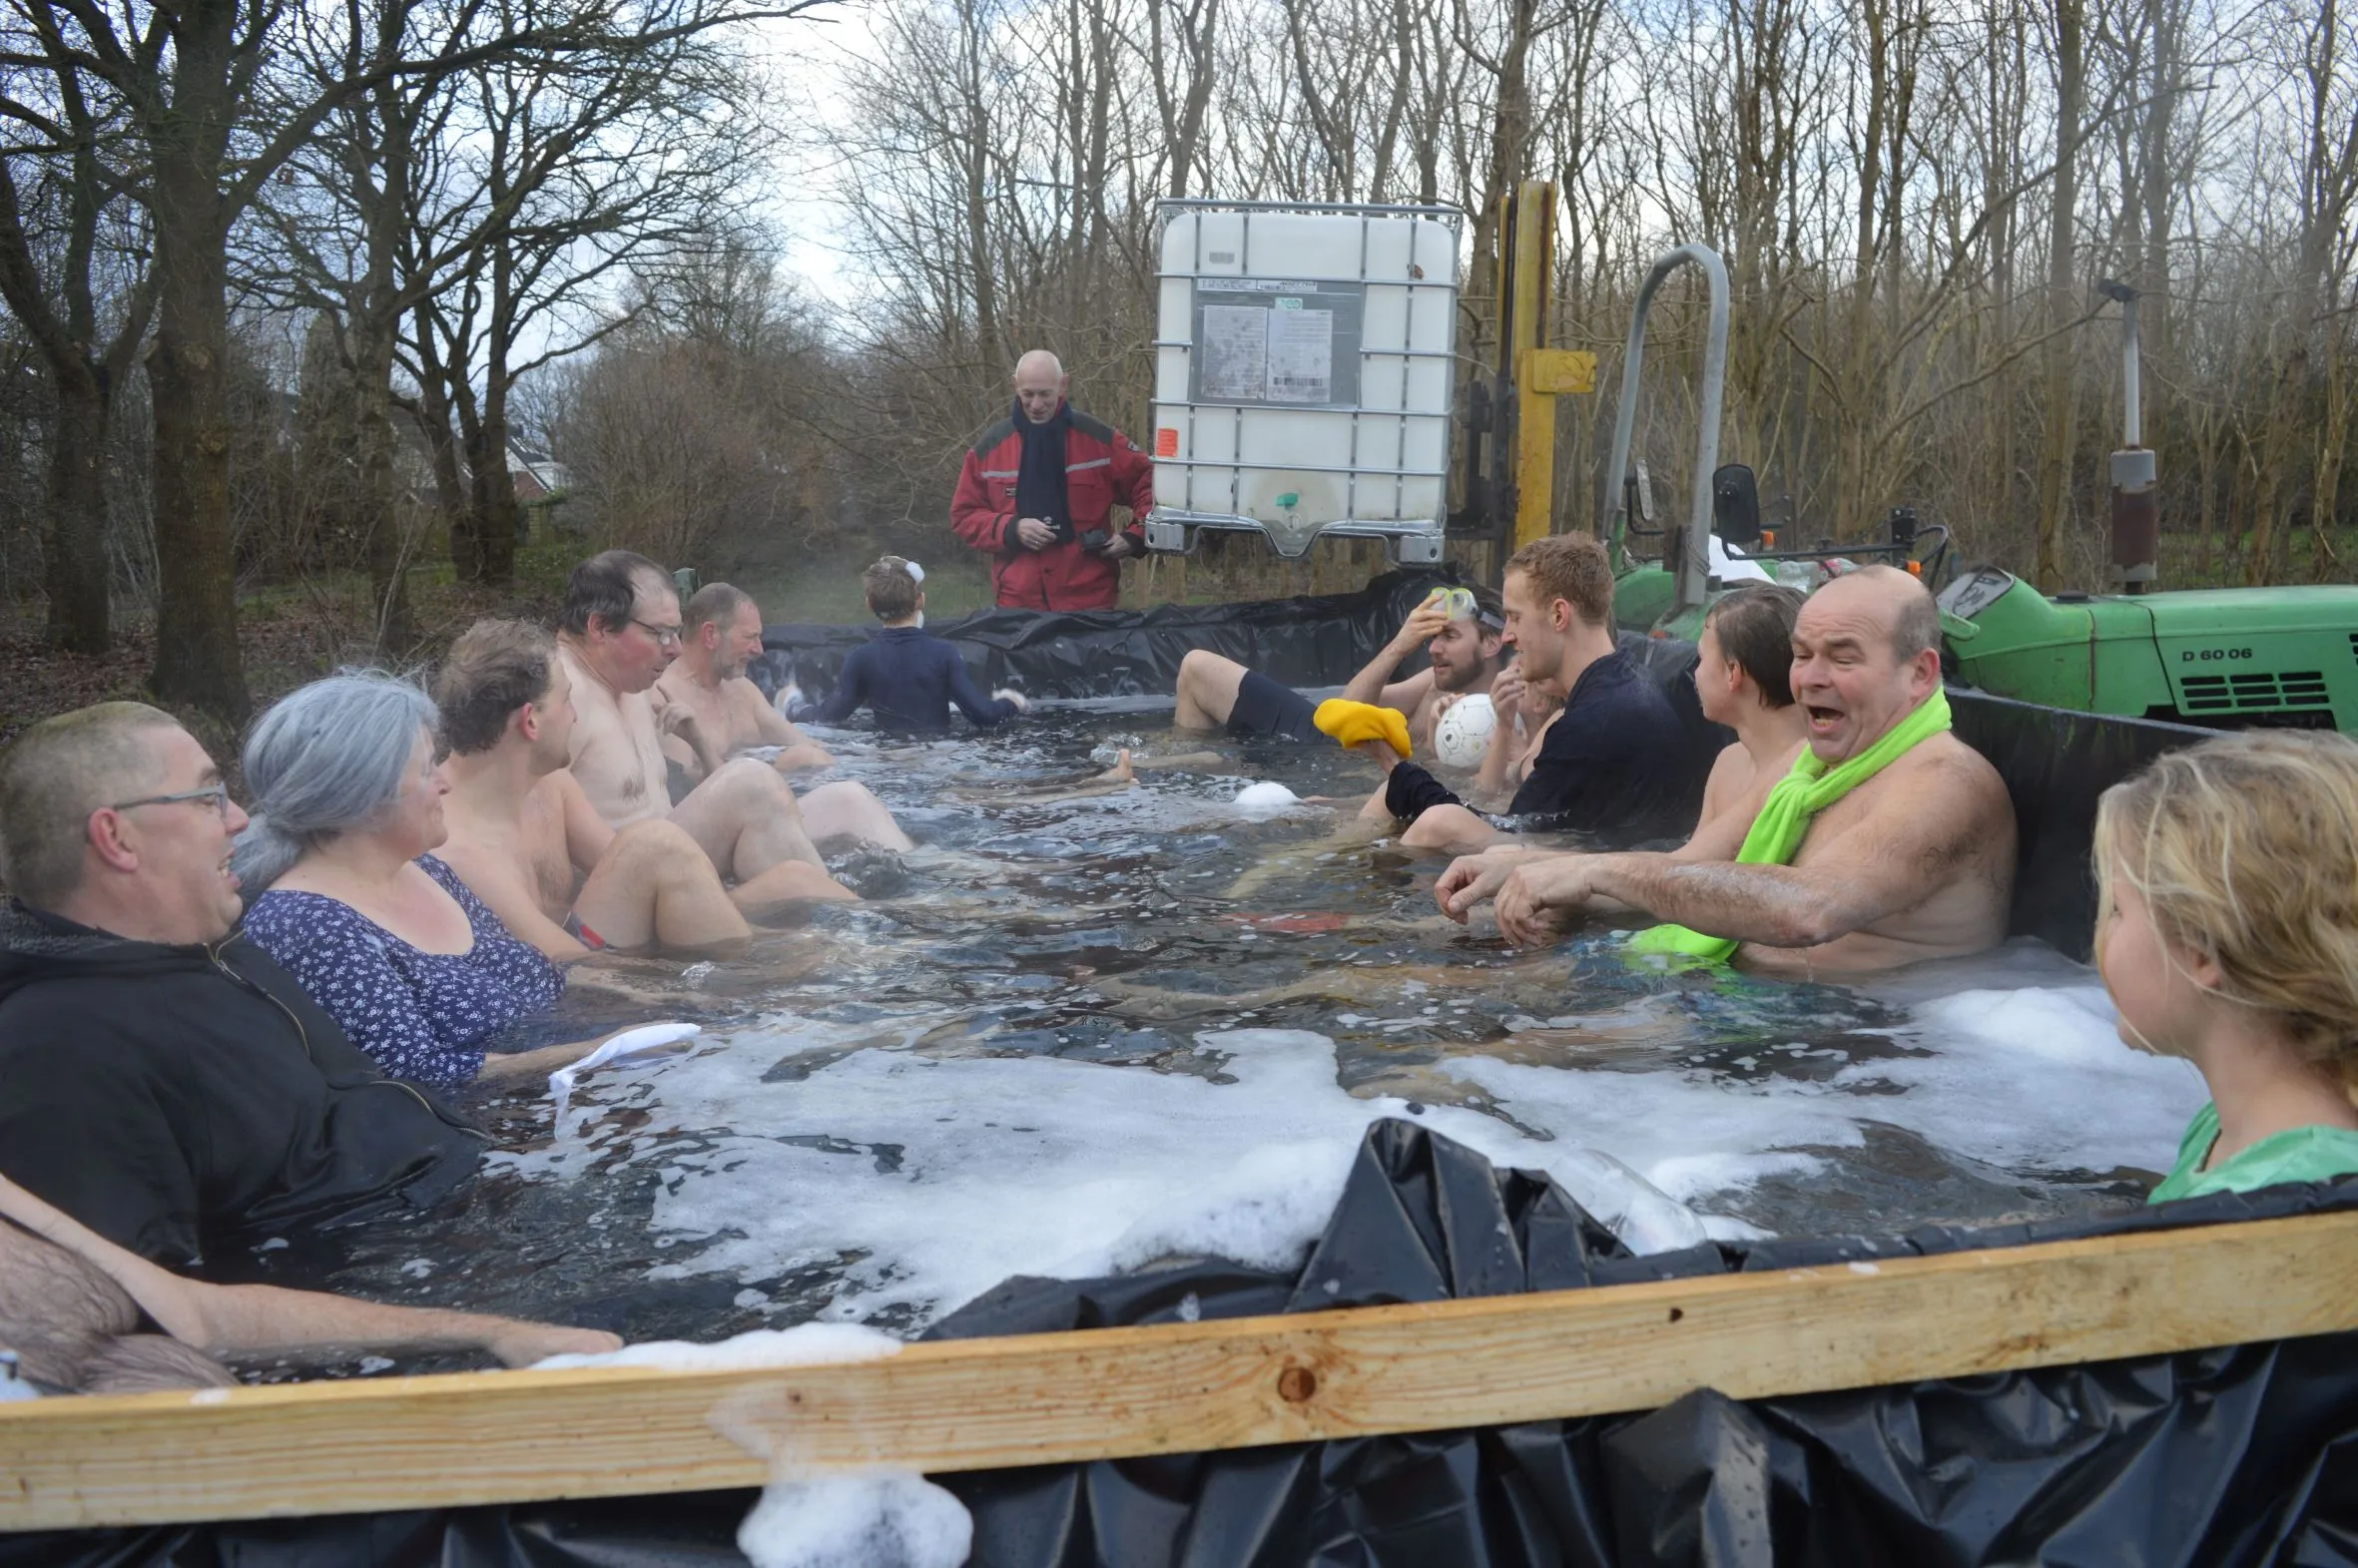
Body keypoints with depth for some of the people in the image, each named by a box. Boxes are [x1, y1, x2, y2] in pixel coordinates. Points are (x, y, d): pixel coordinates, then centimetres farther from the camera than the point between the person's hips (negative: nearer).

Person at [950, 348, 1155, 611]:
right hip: (1018, 603, 1)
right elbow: (964, 514, 9)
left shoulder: (1099, 440, 1)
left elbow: (1148, 484, 8)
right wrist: (1011, 530, -8)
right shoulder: (991, 445, 5)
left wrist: (1135, 537, -7)